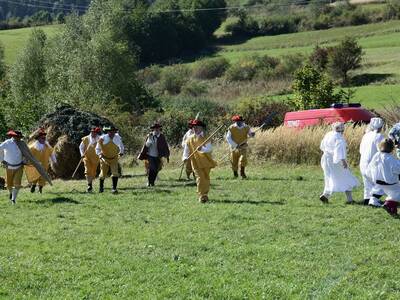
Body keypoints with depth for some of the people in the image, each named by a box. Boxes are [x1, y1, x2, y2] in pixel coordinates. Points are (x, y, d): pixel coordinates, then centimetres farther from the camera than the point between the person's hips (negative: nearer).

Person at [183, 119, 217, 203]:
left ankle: (205, 194, 28)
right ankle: (201, 196, -10)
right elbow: (186, 150, 3)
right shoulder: (190, 140, 2)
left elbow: (209, 148, -16)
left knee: (206, 179, 11)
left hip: (206, 162, 1)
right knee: (200, 178, -11)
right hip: (196, 163, -1)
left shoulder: (205, 138, -3)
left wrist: (202, 149, -35)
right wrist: (185, 157, -16)